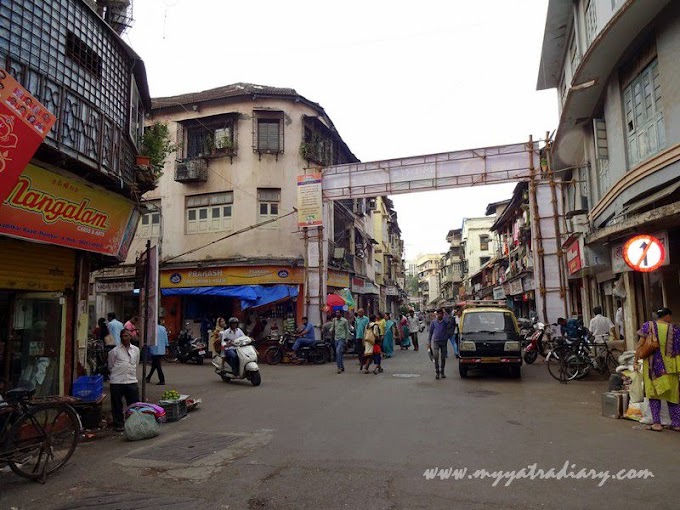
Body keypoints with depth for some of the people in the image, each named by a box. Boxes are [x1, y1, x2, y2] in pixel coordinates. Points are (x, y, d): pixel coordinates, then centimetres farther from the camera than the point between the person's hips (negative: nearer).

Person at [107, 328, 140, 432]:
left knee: (134, 404, 6)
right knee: (117, 405, 6)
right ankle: (118, 424, 20)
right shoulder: (114, 351, -1)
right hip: (117, 382, -2)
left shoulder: (136, 350, 9)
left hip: (132, 381, 3)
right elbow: (110, 367, 9)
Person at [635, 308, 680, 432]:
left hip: (653, 366, -1)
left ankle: (656, 423, 4)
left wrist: (636, 359, -2)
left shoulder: (648, 326, -2)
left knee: (654, 394, 8)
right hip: (669, 366, 1)